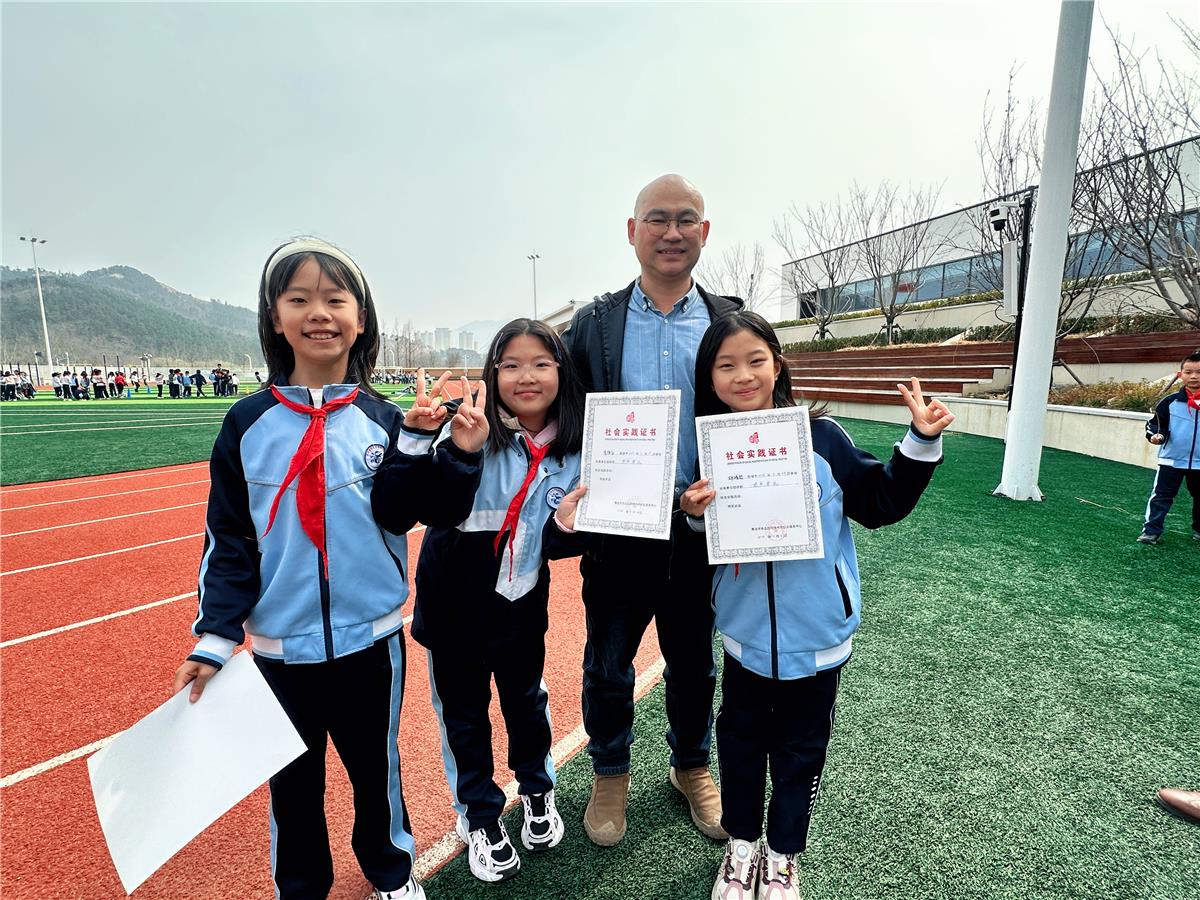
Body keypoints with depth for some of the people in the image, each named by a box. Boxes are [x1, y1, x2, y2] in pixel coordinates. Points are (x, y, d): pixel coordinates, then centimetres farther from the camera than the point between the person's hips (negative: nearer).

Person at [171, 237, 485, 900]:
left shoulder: (384, 420, -5)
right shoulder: (248, 424, -4)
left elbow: (396, 514, -15)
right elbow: (228, 541, 0)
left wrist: (416, 444, -27)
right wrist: (213, 639, -3)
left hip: (369, 638, 0)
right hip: (279, 644, 1)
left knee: (375, 766, 19)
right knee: (293, 781, 18)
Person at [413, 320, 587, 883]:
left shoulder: (573, 451, -7)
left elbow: (559, 544, 1)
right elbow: (431, 509, -29)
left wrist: (566, 528, -21)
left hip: (522, 603, 3)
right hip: (454, 601, -2)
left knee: (526, 699, 23)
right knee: (464, 712, 16)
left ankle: (537, 793, 51)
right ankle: (479, 817, 42)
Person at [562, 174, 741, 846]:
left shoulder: (730, 322, 2)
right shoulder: (594, 324, 0)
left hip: (700, 530, 1)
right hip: (616, 530, 0)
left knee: (694, 663, 19)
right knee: (607, 664, 16)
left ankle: (693, 767, 45)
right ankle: (610, 774, 42)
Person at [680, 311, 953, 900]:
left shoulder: (821, 436, -13)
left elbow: (881, 503, -3)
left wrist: (922, 443, -13)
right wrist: (695, 516, -18)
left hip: (816, 636, -1)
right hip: (746, 634, 2)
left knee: (799, 750, 18)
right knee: (741, 741, 20)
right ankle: (742, 845, 45)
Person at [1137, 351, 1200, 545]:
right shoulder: (1170, 402, -5)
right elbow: (1156, 424, 1)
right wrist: (1156, 435, -18)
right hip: (1171, 460, -2)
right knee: (1160, 496, -2)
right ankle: (1152, 530, 2)